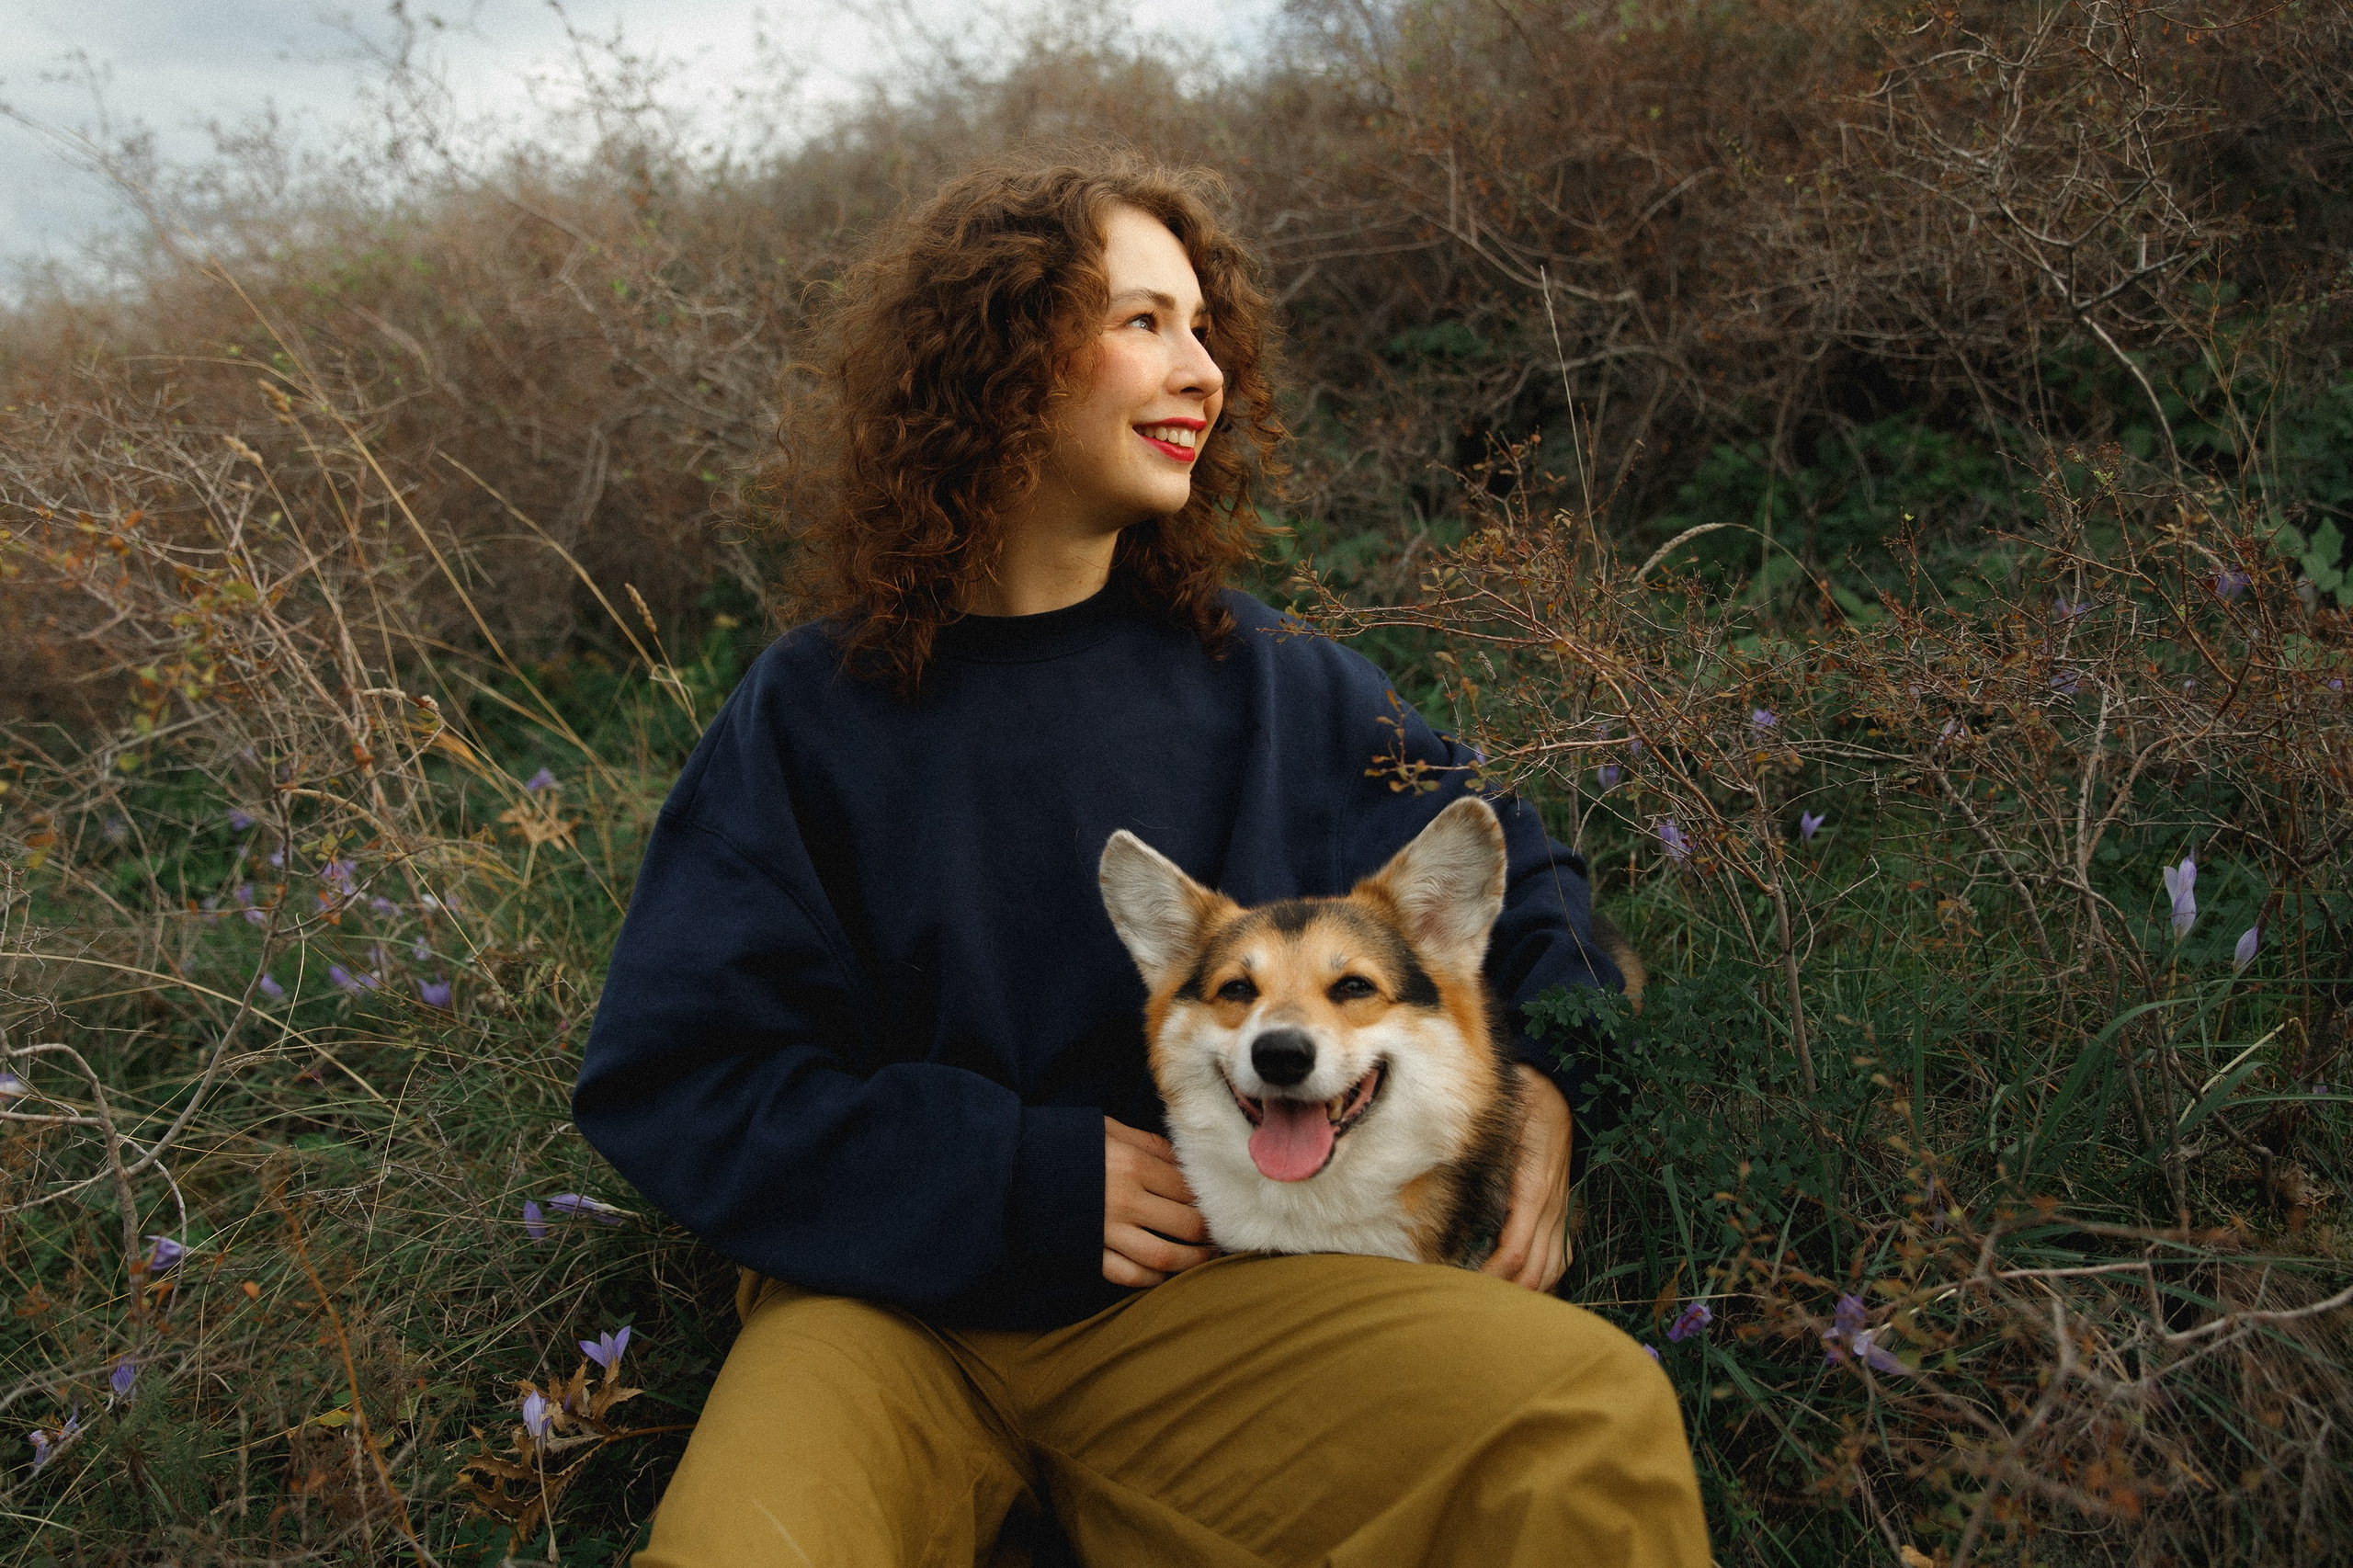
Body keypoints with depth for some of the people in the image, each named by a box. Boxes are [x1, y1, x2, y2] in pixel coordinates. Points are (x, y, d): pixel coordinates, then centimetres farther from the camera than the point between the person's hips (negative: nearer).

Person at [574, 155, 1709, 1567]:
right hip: (883, 1301, -2)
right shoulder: (820, 711, -3)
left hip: (1192, 1288, 2)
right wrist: (1023, 1180, -13)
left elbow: (1511, 866, 17)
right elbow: (664, 1075, -4)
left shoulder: (1266, 681, 3)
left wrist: (1538, 1082, -2)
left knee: (1598, 1414, -21)